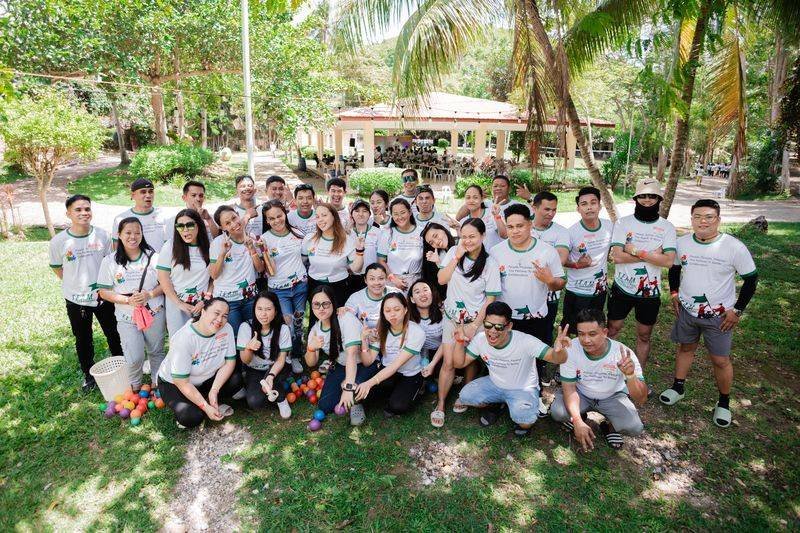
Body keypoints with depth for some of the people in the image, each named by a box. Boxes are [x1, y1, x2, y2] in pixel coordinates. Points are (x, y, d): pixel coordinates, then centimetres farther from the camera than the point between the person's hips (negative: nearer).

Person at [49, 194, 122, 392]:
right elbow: (57, 269, 2)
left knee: (113, 334, 15)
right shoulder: (58, 241, -13)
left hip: (103, 296, 1)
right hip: (76, 300, -1)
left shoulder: (102, 235, -9)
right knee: (83, 340, 16)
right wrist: (77, 284, 0)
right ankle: (88, 374, 35)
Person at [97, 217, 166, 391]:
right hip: (127, 317, -1)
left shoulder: (152, 256, -2)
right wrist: (128, 300, -17)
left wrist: (150, 294, -17)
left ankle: (157, 383, 35)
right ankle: (135, 387, 22)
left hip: (155, 313, 1)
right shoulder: (110, 261, -3)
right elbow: (104, 292, -3)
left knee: (156, 352, 13)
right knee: (135, 357, -6)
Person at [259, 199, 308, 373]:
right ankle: (292, 357, 19)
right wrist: (264, 251, -26)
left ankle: (297, 356, 30)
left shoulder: (297, 233, 1)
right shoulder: (265, 239, -9)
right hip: (279, 289, -3)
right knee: (289, 327, -7)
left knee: (298, 324, 10)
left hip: (300, 285, 3)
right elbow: (271, 271, -15)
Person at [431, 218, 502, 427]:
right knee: (449, 363, 0)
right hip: (452, 317, 1)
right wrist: (457, 257, -18)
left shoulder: (490, 264, -10)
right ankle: (440, 406, 14)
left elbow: (490, 298, -8)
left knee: (470, 361, 12)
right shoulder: (454, 252, -3)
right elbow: (441, 280, -10)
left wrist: (475, 326, -11)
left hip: (476, 319, -1)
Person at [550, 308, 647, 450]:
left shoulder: (623, 353, -29)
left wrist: (631, 375, -51)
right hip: (581, 393, 1)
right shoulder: (571, 349, -27)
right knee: (557, 412, -27)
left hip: (612, 396, 0)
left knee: (634, 427, -25)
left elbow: (641, 399, -29)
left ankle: (610, 426, 10)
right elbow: (569, 387, -19)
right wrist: (578, 421, -34)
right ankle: (579, 416, 9)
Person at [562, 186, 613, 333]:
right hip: (577, 292, -4)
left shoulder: (609, 226, -6)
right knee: (569, 329, 6)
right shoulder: (572, 232, -17)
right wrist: (577, 265, -24)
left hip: (600, 289, 4)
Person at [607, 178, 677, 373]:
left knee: (644, 336, 14)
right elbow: (616, 256, -17)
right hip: (622, 289, -1)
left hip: (650, 292, 1)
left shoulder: (667, 227, -3)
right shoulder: (623, 223, -6)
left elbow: (668, 261, -15)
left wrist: (636, 251, -20)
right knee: (612, 330, 11)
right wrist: (652, 254, -17)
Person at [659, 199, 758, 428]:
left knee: (720, 360, 6)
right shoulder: (682, 243, -6)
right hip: (687, 310, 3)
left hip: (719, 315, -3)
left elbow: (751, 278, -7)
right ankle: (678, 388, 36)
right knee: (685, 348, 19)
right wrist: (674, 293, 3)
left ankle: (724, 403, 26)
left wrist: (737, 310, -9)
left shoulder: (735, 247, -17)